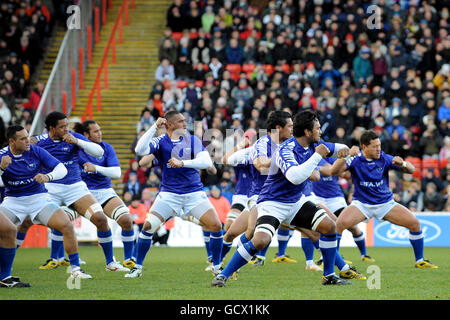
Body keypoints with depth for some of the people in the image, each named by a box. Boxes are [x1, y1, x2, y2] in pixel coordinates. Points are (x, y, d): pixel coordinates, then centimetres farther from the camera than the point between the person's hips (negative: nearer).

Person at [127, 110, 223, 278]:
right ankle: (137, 267, 2)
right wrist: (154, 127, -21)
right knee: (148, 226, -14)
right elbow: (140, 150, -20)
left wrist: (182, 163, -25)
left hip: (194, 192, 1)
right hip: (169, 193, -1)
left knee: (216, 226, -12)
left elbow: (206, 162, -12)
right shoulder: (161, 141, -2)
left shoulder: (193, 140, 2)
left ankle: (217, 267, 6)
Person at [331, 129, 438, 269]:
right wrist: (344, 156, -38)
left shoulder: (384, 158, -7)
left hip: (385, 203, 2)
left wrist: (402, 164, -29)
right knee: (339, 224, -28)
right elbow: (334, 171, -23)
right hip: (361, 204, -2)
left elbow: (411, 170, -6)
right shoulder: (355, 160, -10)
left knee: (414, 223, -11)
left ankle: (420, 261, 6)